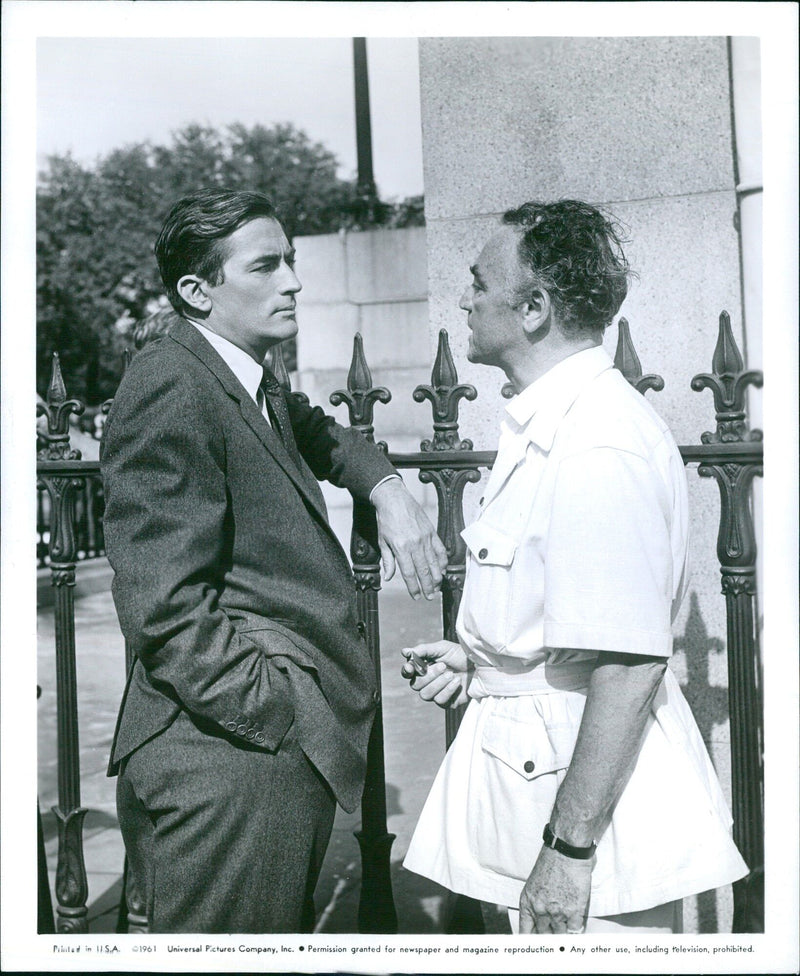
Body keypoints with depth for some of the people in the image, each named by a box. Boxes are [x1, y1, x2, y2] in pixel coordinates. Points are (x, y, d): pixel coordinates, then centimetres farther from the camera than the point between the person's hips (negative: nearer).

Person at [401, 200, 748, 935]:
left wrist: (570, 847, -23)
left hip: (594, 785, -10)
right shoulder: (551, 424, 9)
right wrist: (480, 662, 9)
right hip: (537, 759, 10)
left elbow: (631, 663, -27)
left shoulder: (597, 448, -24)